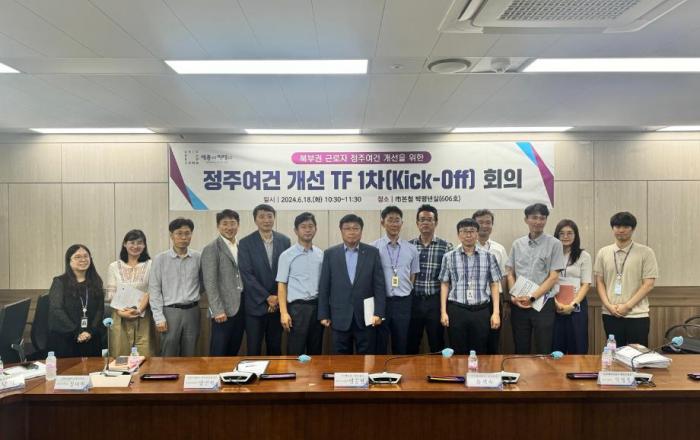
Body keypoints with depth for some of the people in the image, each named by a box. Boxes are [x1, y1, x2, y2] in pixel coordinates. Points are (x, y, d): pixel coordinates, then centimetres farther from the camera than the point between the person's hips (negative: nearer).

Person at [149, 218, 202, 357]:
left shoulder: (198, 258, 2)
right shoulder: (160, 259, -3)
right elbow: (154, 290, -4)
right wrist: (159, 317, -8)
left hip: (192, 311, 2)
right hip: (170, 311, -2)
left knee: (189, 357, 11)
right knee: (168, 358, 3)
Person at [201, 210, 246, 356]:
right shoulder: (211, 249, -6)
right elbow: (210, 283, -12)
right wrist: (218, 310, -17)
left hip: (241, 308, 6)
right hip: (223, 309, -6)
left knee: (233, 353, 13)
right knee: (218, 355, 0)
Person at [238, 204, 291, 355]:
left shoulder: (285, 241, 4)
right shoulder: (246, 243, -4)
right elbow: (247, 275, -10)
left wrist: (278, 298, -5)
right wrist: (268, 297, -13)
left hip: (278, 303, 2)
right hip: (255, 305, -2)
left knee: (275, 348, 11)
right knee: (254, 350, 5)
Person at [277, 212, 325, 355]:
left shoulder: (321, 254, 7)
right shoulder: (287, 255, -3)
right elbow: (281, 285, -4)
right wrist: (284, 312, -12)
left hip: (317, 306, 4)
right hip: (298, 307, -3)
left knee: (315, 351, 12)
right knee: (295, 352, 1)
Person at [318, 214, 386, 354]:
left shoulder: (372, 252, 2)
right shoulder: (330, 254, 3)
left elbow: (379, 285, 0)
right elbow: (324, 287, 3)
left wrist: (378, 313, -7)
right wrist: (323, 315, 0)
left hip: (366, 317, 0)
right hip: (339, 317, 0)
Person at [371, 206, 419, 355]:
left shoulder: (411, 249, 6)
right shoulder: (373, 248, -2)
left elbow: (413, 278, 11)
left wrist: (406, 300, 6)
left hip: (403, 303, 2)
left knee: (401, 347, 12)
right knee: (379, 346, 8)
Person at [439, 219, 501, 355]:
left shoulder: (489, 257, 5)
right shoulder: (449, 257, 4)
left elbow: (495, 285, 5)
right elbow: (444, 285, 6)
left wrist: (496, 312, -1)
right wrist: (443, 311, 0)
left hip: (481, 311, 1)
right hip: (456, 311, 0)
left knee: (480, 353, 8)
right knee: (458, 354, 7)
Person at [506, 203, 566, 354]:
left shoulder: (554, 244, -2)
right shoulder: (517, 244, 8)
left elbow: (553, 277, -7)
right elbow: (510, 274, 10)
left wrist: (531, 297, -13)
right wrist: (513, 295, -7)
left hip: (542, 304, -3)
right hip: (518, 304, 3)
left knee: (543, 351, 3)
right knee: (521, 350, 11)